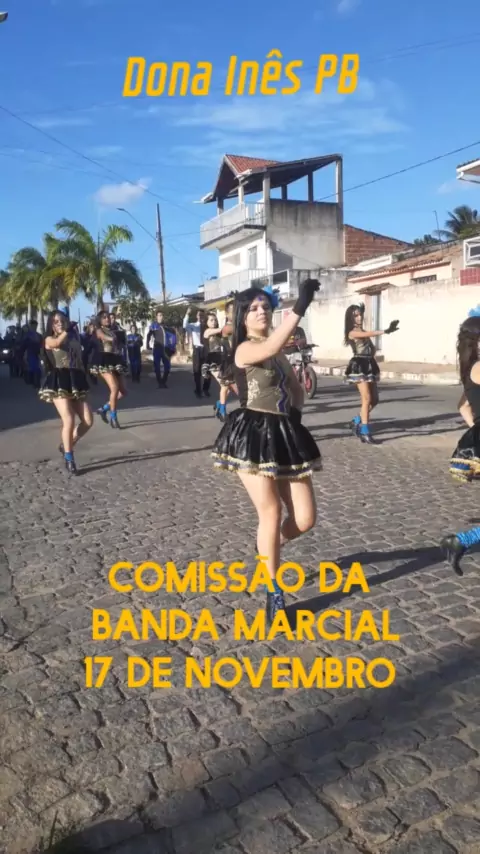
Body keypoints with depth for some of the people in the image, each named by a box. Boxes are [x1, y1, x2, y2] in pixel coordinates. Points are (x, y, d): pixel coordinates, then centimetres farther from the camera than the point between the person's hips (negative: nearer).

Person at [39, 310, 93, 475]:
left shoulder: (73, 338, 19)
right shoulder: (49, 340, 6)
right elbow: (58, 343, -19)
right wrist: (66, 331, -6)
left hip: (75, 382, 5)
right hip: (59, 383, -5)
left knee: (88, 421, -3)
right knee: (69, 421, -15)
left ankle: (67, 445, 20)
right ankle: (69, 458, 1)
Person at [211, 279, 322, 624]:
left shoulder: (278, 353, 15)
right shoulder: (244, 349, -9)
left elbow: (297, 389, 24)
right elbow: (270, 347, -33)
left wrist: (296, 411, 4)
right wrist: (300, 307, -37)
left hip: (285, 434, 7)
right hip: (254, 436, -7)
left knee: (305, 518, 4)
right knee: (271, 513, -2)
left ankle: (267, 547, 37)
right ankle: (274, 593, 16)